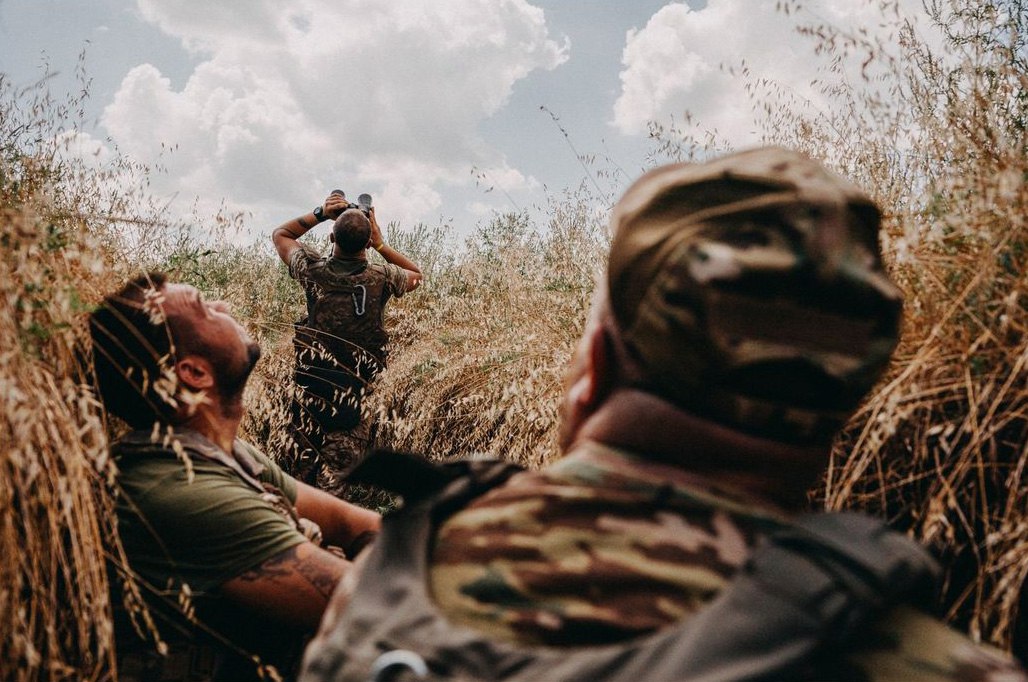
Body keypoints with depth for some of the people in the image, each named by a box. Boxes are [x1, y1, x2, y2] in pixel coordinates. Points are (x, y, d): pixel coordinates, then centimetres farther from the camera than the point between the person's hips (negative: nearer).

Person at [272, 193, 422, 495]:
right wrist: (380, 244, 7)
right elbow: (416, 274, 15)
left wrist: (320, 213, 7)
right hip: (360, 394, -1)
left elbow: (280, 234, 15)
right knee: (332, 482, 8)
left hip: (311, 387, 2)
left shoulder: (313, 271, -6)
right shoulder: (381, 278, -10)